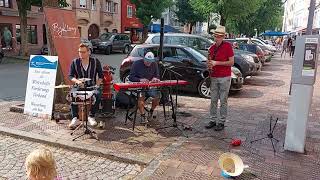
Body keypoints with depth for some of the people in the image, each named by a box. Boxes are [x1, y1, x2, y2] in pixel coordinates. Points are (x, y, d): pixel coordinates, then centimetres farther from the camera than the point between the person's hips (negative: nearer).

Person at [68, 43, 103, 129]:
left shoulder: (95, 62, 0)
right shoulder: (75, 62, 0)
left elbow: (100, 75, 6)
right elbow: (70, 76, 1)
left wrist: (97, 85, -10)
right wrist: (77, 81, -21)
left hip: (92, 86, 0)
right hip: (80, 86, 1)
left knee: (98, 94, -32)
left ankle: (91, 116, -14)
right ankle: (75, 118, -17)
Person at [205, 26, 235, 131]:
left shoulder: (228, 46, -5)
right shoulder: (212, 48, 11)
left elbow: (231, 62, -9)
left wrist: (216, 63, -15)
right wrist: (209, 65, -1)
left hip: (224, 78, -5)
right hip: (213, 78, 5)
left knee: (223, 101, 1)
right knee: (213, 100, 8)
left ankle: (221, 122, 9)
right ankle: (213, 120, 16)